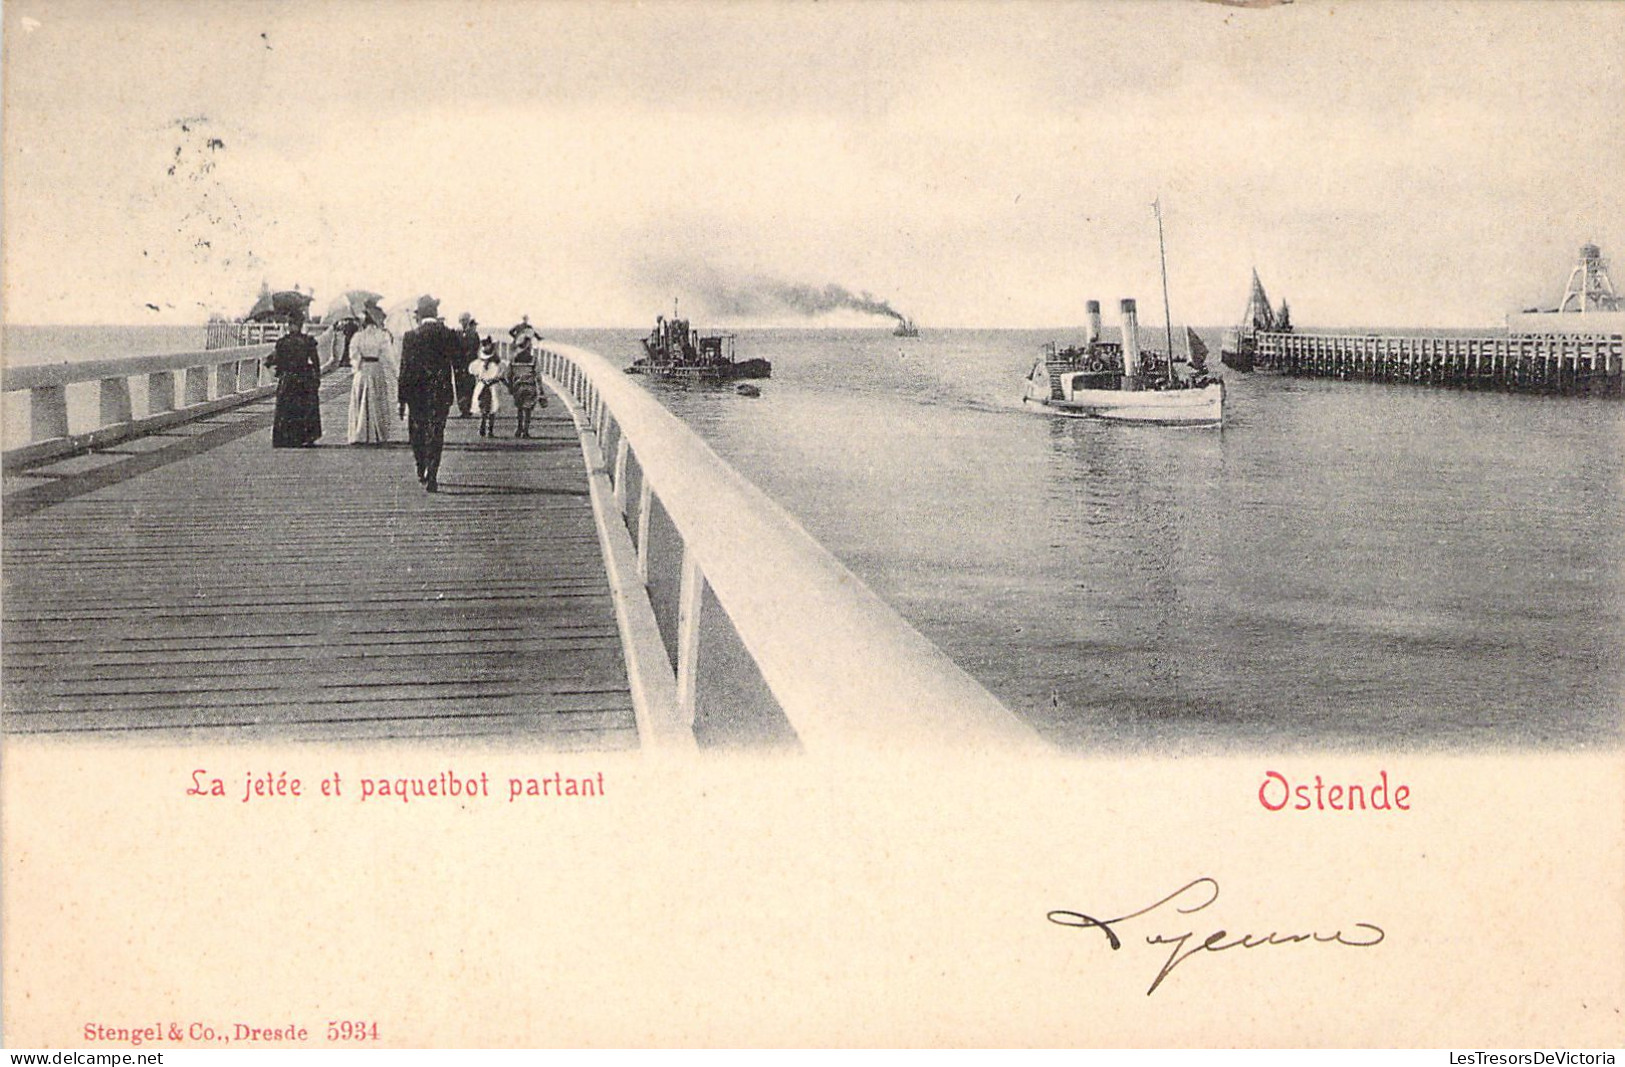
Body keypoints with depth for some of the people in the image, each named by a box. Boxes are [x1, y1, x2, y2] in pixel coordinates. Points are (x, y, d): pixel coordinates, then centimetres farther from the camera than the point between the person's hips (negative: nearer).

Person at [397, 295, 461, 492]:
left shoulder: (411, 337, -6)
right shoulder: (449, 335, -5)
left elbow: (405, 370, -4)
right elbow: (459, 364, 1)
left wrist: (402, 399, 0)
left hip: (417, 394, 0)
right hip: (441, 392, 0)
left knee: (417, 432, 18)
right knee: (436, 435, 2)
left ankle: (422, 471, 28)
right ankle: (431, 478, -5)